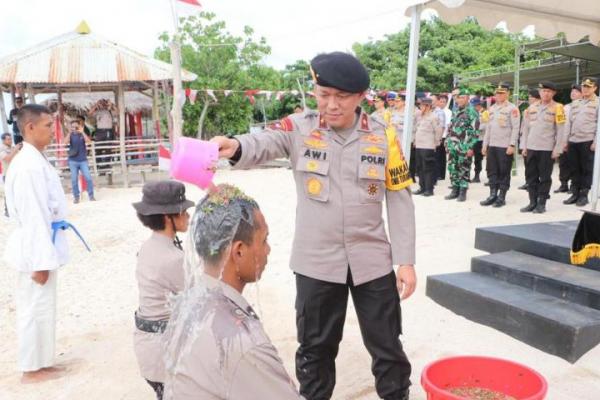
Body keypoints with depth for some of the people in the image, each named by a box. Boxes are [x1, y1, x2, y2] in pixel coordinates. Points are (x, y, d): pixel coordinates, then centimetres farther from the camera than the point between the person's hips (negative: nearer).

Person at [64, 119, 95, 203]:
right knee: (74, 180, 2)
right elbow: (66, 141, -16)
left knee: (88, 178, -5)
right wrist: (70, 132, -23)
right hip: (73, 161, 0)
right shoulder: (70, 135, 4)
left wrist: (82, 132, -21)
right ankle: (76, 197, 10)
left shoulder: (82, 135, 4)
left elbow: (88, 141, -15)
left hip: (83, 160, 0)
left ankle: (91, 195, 5)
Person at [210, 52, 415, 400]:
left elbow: (400, 201, -1)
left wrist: (406, 261, -3)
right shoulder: (300, 129, -6)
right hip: (316, 261, 0)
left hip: (372, 260, 1)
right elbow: (263, 143, -24)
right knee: (315, 347, 17)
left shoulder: (383, 136, -3)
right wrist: (234, 147, -48)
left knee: (387, 345, 15)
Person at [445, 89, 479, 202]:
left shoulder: (471, 112, -8)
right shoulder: (455, 111, 15)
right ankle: (455, 190, 19)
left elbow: (474, 131, -12)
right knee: (452, 168, 9)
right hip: (452, 145, 7)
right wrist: (447, 142, 16)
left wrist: (471, 147, -17)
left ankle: (463, 192, 7)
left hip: (464, 146, -7)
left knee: (464, 170, 0)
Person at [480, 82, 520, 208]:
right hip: (492, 145, 6)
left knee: (504, 173, 0)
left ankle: (502, 197, 6)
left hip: (505, 146, -6)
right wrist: (485, 144, 14)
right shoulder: (492, 108, 15)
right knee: (492, 172, 8)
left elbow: (515, 128, -11)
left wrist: (512, 145, -17)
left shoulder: (512, 108, -5)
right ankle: (493, 195, 15)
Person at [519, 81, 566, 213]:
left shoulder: (557, 108, -1)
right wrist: (524, 146, 7)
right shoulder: (532, 107, 11)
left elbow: (560, 131, -3)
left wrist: (557, 149, -8)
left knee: (545, 177, 2)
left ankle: (541, 203, 9)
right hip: (531, 148, 4)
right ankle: (532, 202, 15)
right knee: (531, 176, 7)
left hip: (547, 149, -4)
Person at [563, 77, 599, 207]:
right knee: (575, 169, 8)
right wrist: (566, 140, 10)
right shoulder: (575, 103, 15)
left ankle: (584, 195, 7)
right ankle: (575, 193, 16)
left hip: (588, 142, -5)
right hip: (573, 141, 5)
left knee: (587, 169, 1)